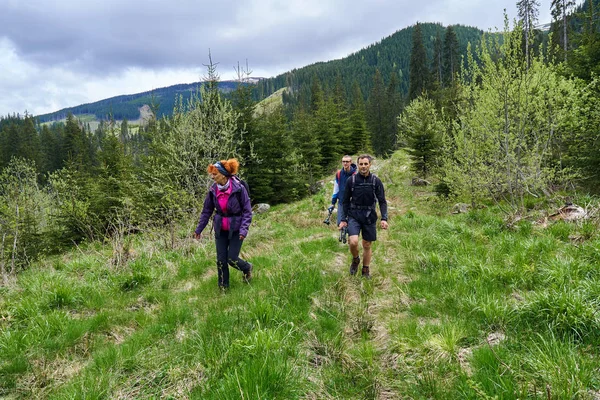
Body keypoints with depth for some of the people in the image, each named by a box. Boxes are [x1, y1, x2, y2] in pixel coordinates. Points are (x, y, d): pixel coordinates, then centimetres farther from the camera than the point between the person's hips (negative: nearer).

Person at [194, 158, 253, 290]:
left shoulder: (238, 188, -19)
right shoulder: (213, 190, -8)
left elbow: (247, 211, -13)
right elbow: (206, 211, 4)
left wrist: (244, 229, -23)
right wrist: (199, 229, 6)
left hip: (235, 230, -4)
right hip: (220, 230, 4)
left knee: (232, 259, -2)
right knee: (221, 260, 7)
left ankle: (247, 268, 31)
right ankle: (223, 287, 26)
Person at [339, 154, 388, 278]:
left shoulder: (376, 181, -2)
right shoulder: (351, 180, -3)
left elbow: (382, 201, -1)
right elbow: (346, 201, 4)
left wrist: (384, 218, -13)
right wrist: (343, 219, 2)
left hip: (369, 216, 1)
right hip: (354, 215, -1)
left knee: (367, 245, 9)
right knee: (353, 242, -20)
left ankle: (366, 271, 28)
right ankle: (355, 260, 12)